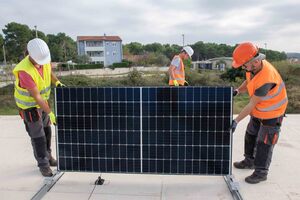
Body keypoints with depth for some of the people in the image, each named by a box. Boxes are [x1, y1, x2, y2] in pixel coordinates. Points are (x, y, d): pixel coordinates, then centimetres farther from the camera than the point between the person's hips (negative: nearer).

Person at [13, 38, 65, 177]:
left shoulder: (43, 58, -15)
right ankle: (43, 164, 18)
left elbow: (49, 72, 9)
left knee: (46, 130, 17)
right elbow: (36, 96, -31)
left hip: (42, 100, 7)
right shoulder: (24, 71, -36)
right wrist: (50, 113, -28)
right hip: (29, 104, -7)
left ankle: (47, 156, 36)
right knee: (37, 135, 1)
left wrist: (57, 82, -9)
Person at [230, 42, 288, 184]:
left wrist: (236, 121, -24)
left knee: (264, 143, 2)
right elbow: (248, 82, 9)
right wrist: (237, 91, -10)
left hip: (272, 113, -9)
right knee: (250, 136, 19)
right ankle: (249, 161, 38)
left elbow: (251, 105, -30)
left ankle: (261, 172, 18)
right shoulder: (253, 67, -13)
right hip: (258, 111, 9)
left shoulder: (265, 79, -37)